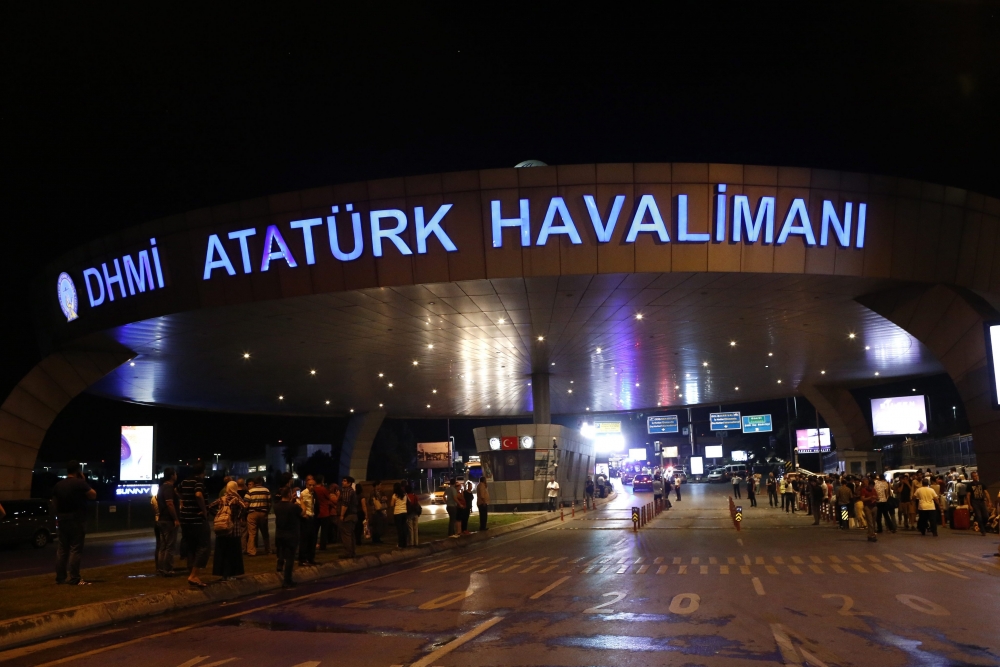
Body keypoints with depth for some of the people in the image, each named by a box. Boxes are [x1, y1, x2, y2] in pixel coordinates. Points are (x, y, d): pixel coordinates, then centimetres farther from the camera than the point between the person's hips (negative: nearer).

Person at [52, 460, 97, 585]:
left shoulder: (58, 485, 8)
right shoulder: (80, 483, -12)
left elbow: (55, 503, 13)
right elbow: (93, 495, -5)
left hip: (62, 519, 6)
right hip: (77, 519, -6)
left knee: (62, 549, 12)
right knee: (75, 549, -5)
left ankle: (60, 577, 14)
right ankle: (74, 579, -7)